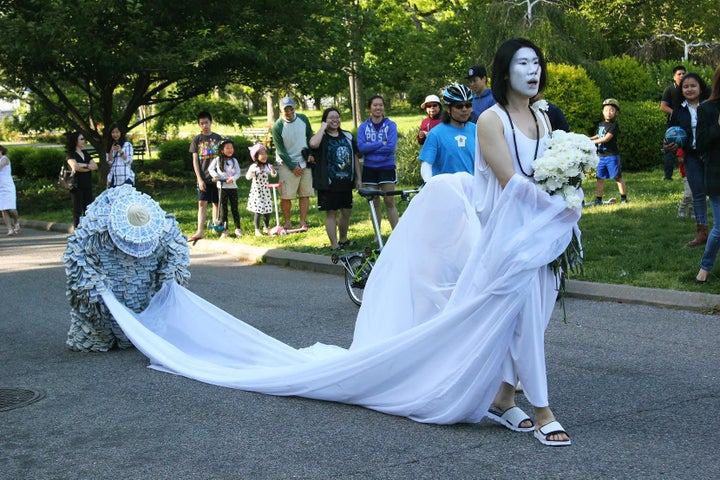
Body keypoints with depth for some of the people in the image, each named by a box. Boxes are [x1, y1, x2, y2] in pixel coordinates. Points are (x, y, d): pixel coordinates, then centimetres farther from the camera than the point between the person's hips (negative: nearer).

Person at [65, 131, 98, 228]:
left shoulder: (85, 154, 18)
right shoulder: (70, 154, -2)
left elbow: (95, 166, 6)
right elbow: (75, 166, -20)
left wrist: (83, 165, -9)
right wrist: (89, 167, -5)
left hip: (87, 185, 6)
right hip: (77, 186, -6)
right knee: (77, 210, -4)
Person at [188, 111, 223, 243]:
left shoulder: (217, 138, 5)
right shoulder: (197, 140, 4)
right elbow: (195, 160, 1)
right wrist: (199, 179, -7)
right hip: (203, 177, -1)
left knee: (216, 203, 7)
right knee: (202, 203, -7)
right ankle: (200, 231, -11)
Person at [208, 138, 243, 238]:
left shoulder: (234, 160, 3)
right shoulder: (218, 160, 0)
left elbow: (238, 172, -1)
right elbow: (210, 168, 8)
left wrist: (233, 178, -19)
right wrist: (215, 175, -9)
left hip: (233, 186, 1)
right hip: (222, 187, -1)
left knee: (234, 208, 4)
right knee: (223, 208, 3)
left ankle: (238, 229, 11)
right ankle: (224, 230, 8)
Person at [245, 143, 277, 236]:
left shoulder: (268, 166, -1)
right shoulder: (254, 167, -10)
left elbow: (274, 175, -8)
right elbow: (248, 177, -14)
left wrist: (272, 170, -28)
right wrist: (250, 172, -35)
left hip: (265, 191, 4)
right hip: (256, 192, -4)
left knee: (267, 210, 9)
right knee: (258, 211, -5)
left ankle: (266, 227, 27)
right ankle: (257, 230, 4)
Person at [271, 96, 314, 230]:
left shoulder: (303, 119, 1)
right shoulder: (277, 127, -11)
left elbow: (310, 137, 15)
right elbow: (280, 150, -10)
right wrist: (293, 167, -12)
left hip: (305, 163, 4)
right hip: (288, 164, -4)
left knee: (305, 194, 4)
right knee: (286, 196, -6)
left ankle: (303, 222, 11)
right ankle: (287, 223, 7)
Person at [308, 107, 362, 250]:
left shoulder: (347, 136, 12)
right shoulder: (322, 137, -4)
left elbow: (355, 157, 15)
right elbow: (313, 144, -30)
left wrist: (358, 178, 11)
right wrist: (323, 128, -17)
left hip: (346, 182, 5)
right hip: (328, 183, -5)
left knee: (346, 212, 13)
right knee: (331, 213, -1)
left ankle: (343, 239, 31)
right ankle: (334, 245, 3)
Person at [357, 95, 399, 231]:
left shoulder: (390, 125, -2)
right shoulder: (363, 127, 3)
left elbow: (391, 147, -15)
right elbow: (361, 147, -11)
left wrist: (370, 147, -14)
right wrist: (381, 143, -15)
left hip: (387, 167, -2)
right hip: (369, 168, 2)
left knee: (389, 202, -3)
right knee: (374, 203, 7)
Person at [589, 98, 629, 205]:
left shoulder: (614, 125, -11)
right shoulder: (600, 124, 12)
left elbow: (607, 138, -19)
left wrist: (593, 142, -15)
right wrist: (589, 139, 8)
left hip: (612, 156, -7)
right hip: (601, 155, 7)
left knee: (618, 177, 0)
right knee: (600, 178, 8)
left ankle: (623, 197, 9)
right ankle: (598, 199, 13)